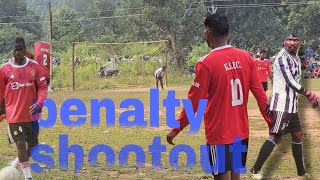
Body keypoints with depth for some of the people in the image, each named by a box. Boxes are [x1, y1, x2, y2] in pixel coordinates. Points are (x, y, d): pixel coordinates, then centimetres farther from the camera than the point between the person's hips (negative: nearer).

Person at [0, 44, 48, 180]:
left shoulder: (34, 66, -2)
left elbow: (42, 86, 1)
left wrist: (39, 102, -13)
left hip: (31, 113, 2)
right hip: (14, 115, -2)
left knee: (33, 142, 12)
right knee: (20, 144, -1)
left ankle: (19, 162, 38)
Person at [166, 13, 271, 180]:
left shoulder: (206, 63, -13)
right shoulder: (246, 57, 2)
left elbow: (194, 102, -11)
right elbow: (259, 93, 4)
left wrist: (176, 130, -1)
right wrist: (271, 122, 14)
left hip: (219, 135, -5)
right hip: (242, 132, 5)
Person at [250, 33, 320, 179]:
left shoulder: (296, 58, 14)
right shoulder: (283, 57, -15)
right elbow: (290, 81, -23)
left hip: (292, 105, 10)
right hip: (281, 105, -10)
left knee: (297, 135, 15)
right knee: (276, 137, -10)